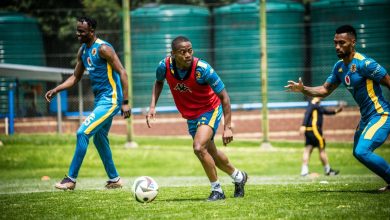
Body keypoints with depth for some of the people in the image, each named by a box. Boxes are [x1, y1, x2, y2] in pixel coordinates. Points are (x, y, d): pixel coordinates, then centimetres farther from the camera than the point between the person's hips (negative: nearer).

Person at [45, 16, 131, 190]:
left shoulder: (103, 49, -17)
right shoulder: (83, 51, 9)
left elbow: (122, 73, -19)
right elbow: (75, 77, 19)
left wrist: (125, 102, -21)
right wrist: (56, 90, 5)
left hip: (110, 100, -10)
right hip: (100, 99, 10)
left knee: (82, 133, -14)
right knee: (99, 139, 17)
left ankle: (71, 179, -9)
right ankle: (114, 179, 30)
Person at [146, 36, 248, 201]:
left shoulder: (203, 69, -30)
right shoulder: (165, 66, -19)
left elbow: (224, 96, -21)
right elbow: (159, 82, 7)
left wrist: (227, 127, -22)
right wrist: (152, 106, -6)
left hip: (210, 110, -5)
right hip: (190, 116, 5)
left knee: (199, 148, -25)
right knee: (211, 153, 18)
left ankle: (217, 190, -7)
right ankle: (238, 177, 45)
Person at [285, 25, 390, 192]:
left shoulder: (364, 64, -19)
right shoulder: (339, 67, 7)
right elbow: (325, 90, 13)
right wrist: (303, 89, -4)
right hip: (366, 117, 10)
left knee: (362, 152, -23)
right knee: (358, 152, 19)